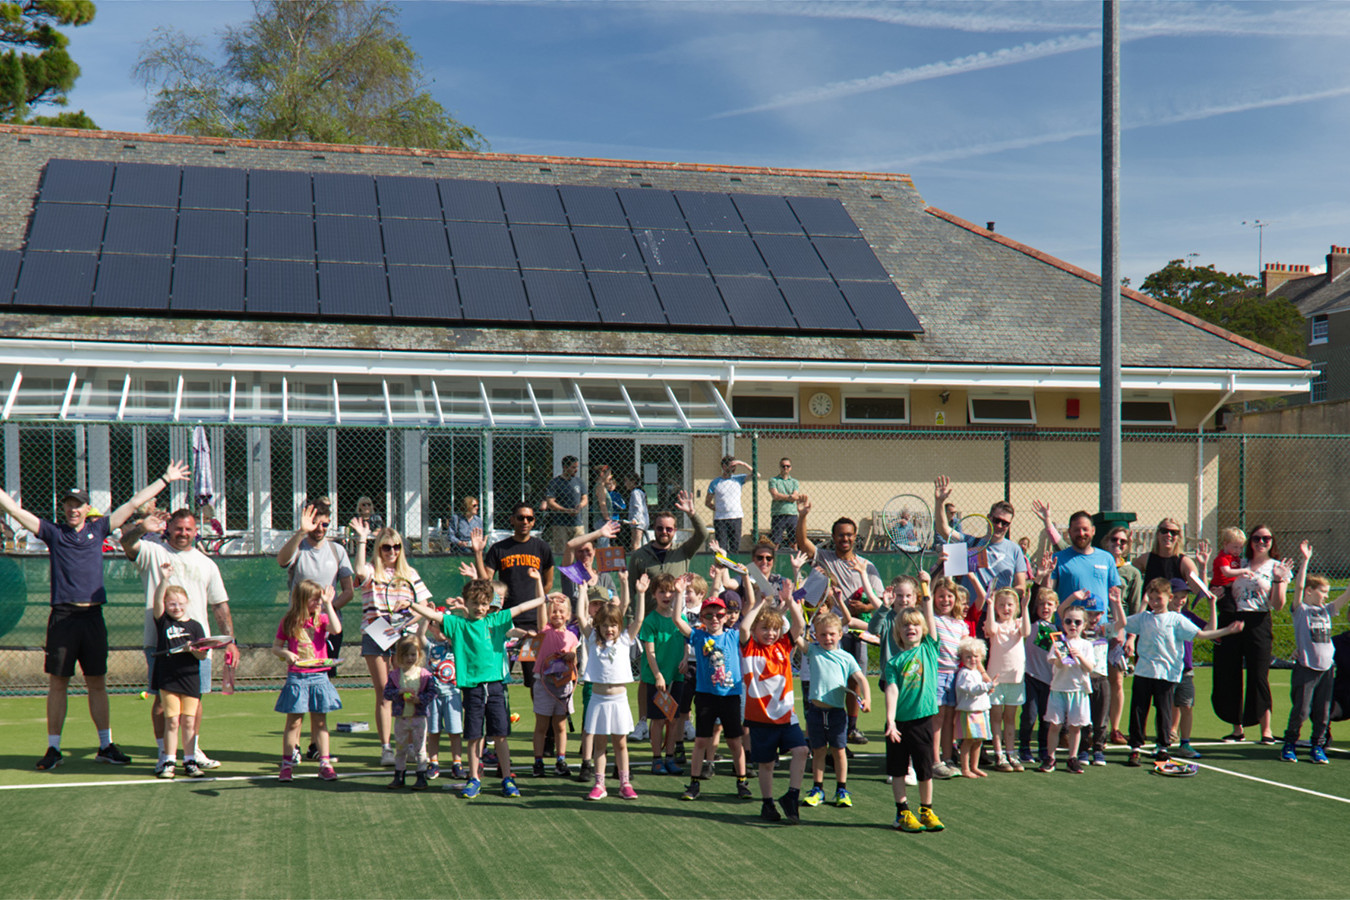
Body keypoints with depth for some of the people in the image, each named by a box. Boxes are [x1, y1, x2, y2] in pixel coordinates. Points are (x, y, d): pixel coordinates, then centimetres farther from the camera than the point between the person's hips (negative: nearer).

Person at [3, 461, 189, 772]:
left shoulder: (98, 529, 12)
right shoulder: (53, 532, 7)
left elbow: (133, 503, 15)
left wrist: (165, 479, 18)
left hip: (93, 616, 2)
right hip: (63, 615, -2)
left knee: (97, 683, 7)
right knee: (57, 683, 1)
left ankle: (106, 746, 13)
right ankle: (53, 749, 8)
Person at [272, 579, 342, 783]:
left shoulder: (321, 619, 4)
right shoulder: (288, 622, 2)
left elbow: (337, 629, -16)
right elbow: (275, 647, 8)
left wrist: (328, 604, -13)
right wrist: (286, 654, -13)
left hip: (319, 676, 1)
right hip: (296, 678, -1)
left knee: (320, 721, 6)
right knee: (294, 721, 2)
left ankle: (325, 764, 10)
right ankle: (287, 764, 11)